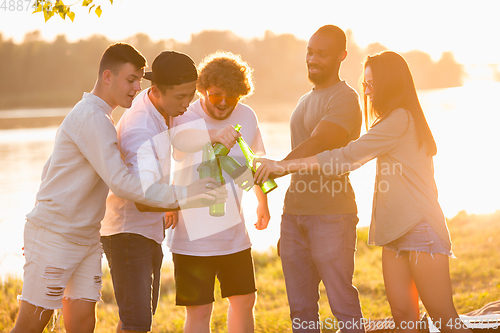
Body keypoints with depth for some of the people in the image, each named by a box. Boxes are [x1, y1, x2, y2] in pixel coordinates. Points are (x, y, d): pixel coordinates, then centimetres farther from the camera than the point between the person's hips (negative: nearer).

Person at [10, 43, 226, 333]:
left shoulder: (98, 115, 15)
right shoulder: (92, 117, -17)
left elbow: (51, 169, 21)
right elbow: (121, 183, -25)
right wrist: (181, 195, -26)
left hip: (86, 238, 9)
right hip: (54, 236, -9)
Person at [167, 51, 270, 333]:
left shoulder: (246, 117, 1)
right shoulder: (184, 119, -14)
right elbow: (176, 139, -39)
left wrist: (263, 203, 31)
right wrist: (213, 135, -56)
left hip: (235, 232, 5)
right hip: (193, 235, -5)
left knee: (244, 301, 14)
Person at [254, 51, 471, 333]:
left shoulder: (401, 119, -13)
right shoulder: (400, 120, 20)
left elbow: (346, 158, -18)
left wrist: (283, 166, -17)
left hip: (420, 226, -10)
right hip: (396, 230, 10)